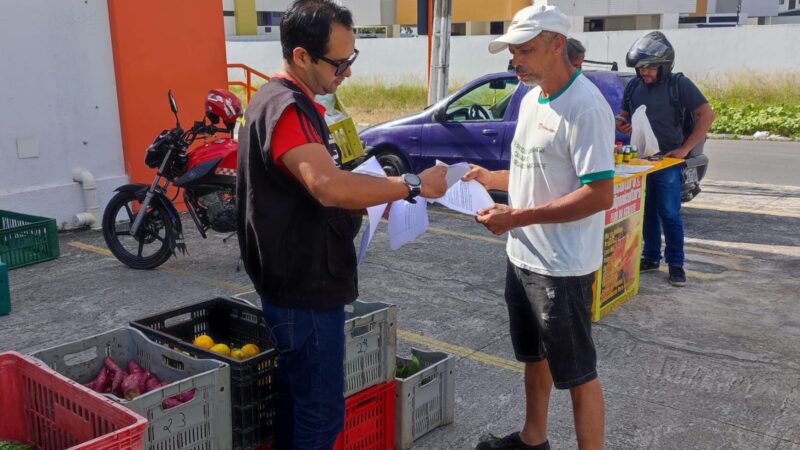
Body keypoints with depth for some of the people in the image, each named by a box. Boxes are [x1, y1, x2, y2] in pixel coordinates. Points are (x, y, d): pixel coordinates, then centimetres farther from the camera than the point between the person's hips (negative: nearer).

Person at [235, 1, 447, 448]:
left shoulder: (288, 102, 13)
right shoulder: (287, 109, -21)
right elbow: (329, 187, -36)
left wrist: (378, 197, 8)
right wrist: (413, 185, -26)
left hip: (303, 281, 10)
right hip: (305, 288, -10)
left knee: (299, 401, 21)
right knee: (320, 410, 1)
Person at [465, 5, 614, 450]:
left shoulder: (585, 107, -20)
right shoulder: (531, 99, 9)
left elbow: (600, 195, -26)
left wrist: (518, 217, -27)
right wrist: (490, 178, 4)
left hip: (562, 267, -9)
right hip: (522, 257, 10)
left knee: (577, 374, 5)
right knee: (534, 357, 24)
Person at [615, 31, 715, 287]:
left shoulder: (679, 84, -7)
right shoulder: (634, 86, 6)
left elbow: (707, 115, -7)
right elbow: (624, 117, 18)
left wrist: (685, 149, -11)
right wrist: (621, 124, -8)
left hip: (668, 161, -4)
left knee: (669, 214, 0)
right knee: (646, 212, 11)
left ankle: (676, 264, 11)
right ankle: (651, 257, 23)